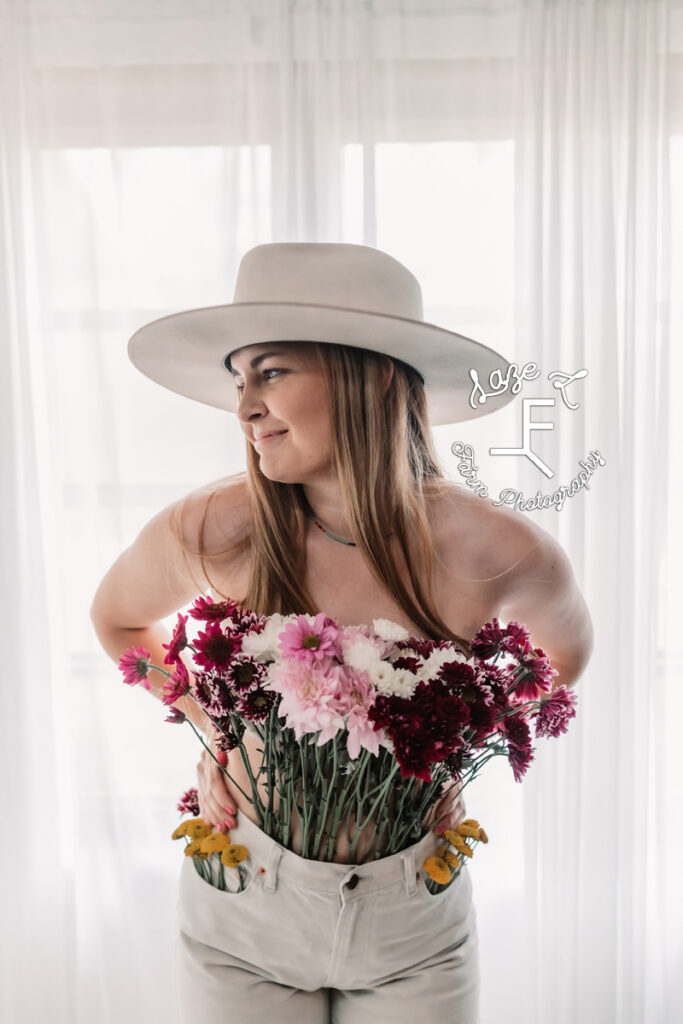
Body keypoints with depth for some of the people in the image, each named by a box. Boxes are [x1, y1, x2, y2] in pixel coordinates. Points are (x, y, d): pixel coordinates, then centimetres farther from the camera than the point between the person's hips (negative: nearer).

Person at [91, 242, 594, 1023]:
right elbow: (117, 618, 3)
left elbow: (566, 651, 5)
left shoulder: (499, 555, -20)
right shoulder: (211, 533, -20)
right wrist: (209, 732, -5)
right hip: (241, 912, 0)